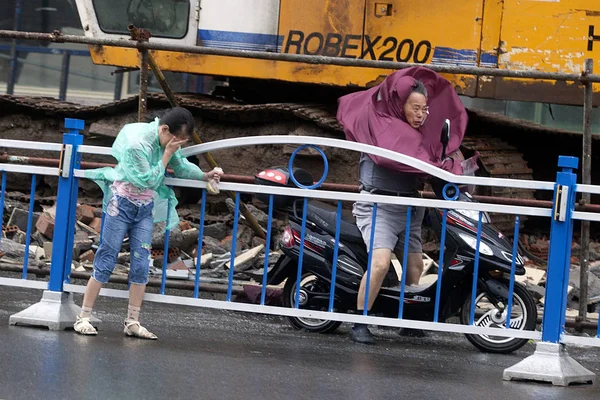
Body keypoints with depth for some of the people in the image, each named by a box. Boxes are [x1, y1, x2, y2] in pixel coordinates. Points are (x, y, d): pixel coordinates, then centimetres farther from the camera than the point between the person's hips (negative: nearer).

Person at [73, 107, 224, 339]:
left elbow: (181, 166, 13)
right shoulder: (137, 143, -24)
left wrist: (205, 176, 1)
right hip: (122, 204, -7)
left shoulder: (169, 141, -2)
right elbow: (148, 181, -23)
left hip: (146, 208, 7)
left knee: (141, 265, 1)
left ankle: (132, 322, 6)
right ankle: (83, 318, -1)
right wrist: (166, 155, -22)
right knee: (106, 261, -5)